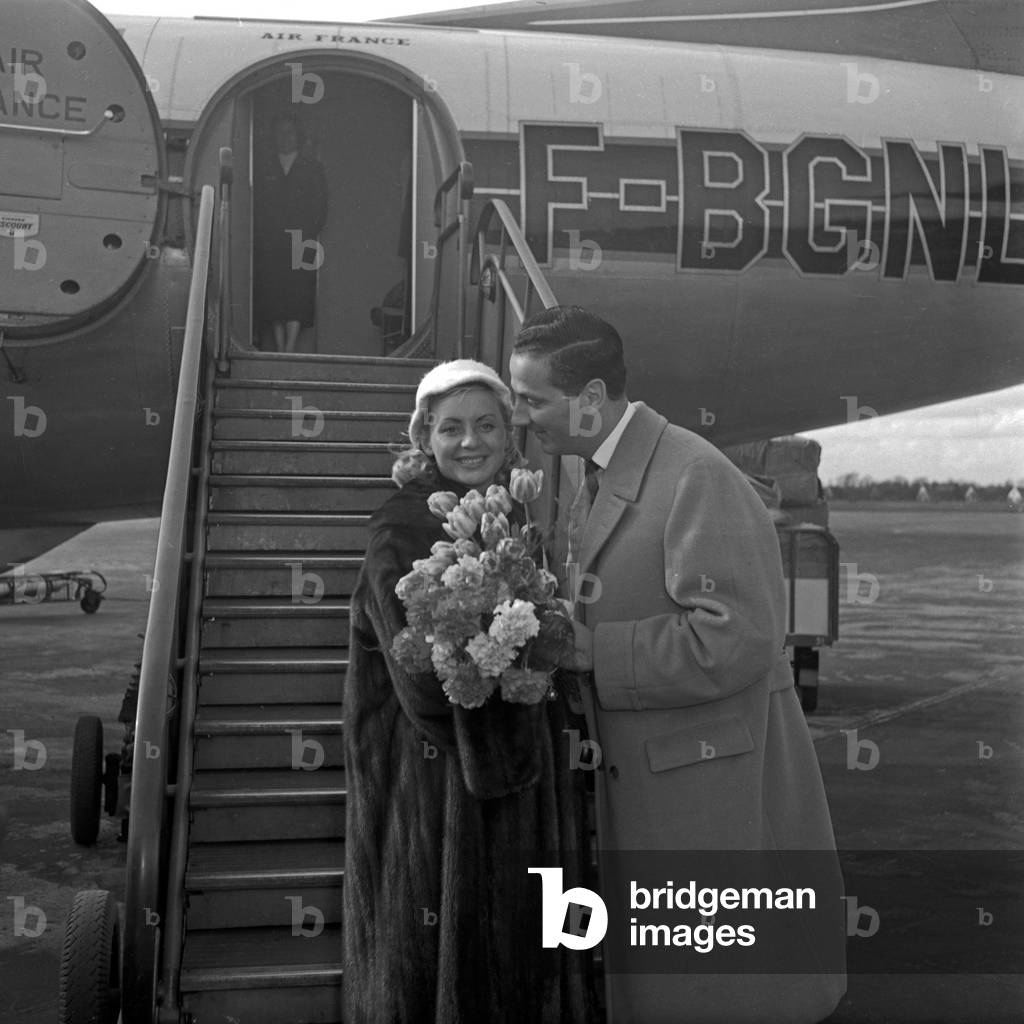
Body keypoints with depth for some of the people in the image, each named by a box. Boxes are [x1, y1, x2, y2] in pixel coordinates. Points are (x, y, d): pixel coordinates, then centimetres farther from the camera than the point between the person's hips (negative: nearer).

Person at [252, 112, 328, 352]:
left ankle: (289, 349, -13)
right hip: (269, 246, 2)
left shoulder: (313, 168, 12)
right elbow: (256, 209, 11)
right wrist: (261, 237, -2)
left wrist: (309, 237, -4)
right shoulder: (264, 170, 15)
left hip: (301, 243, -1)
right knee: (272, 299, -2)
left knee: (297, 297, -12)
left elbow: (320, 208, 7)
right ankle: (280, 353, 2)